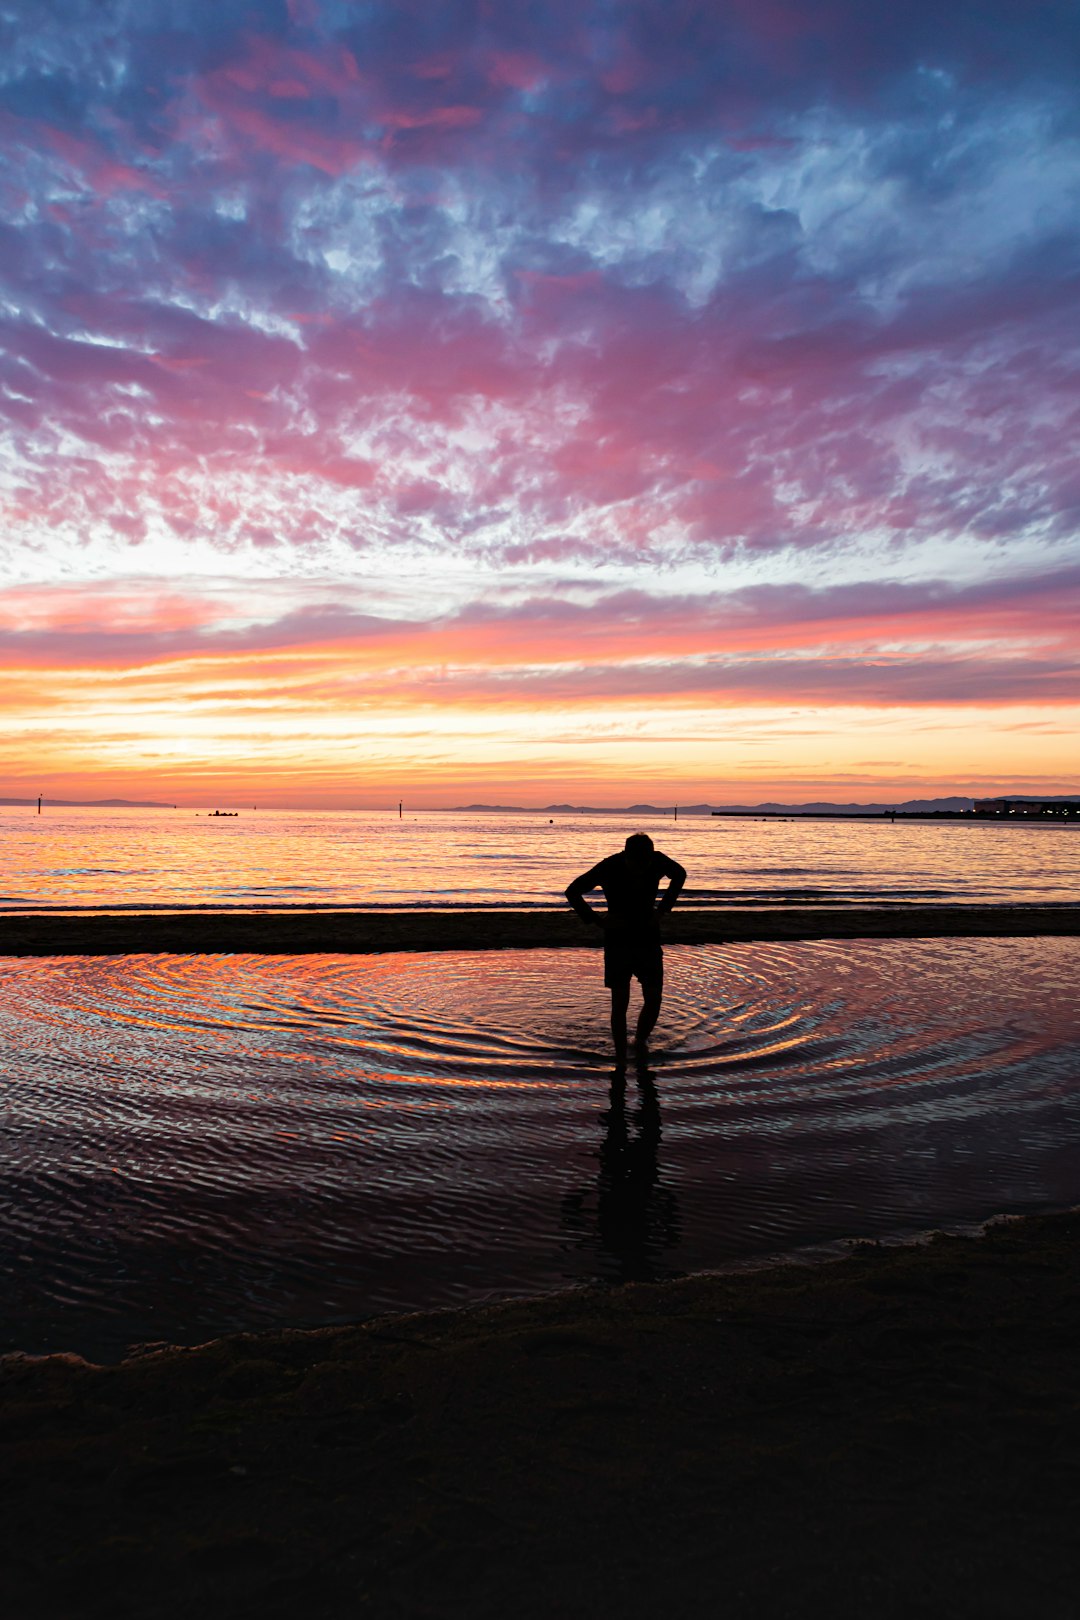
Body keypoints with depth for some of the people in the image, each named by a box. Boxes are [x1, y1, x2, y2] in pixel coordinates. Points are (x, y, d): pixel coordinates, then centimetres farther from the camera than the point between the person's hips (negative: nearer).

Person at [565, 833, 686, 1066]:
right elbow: (572, 892, -8)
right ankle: (621, 1060, 9)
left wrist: (663, 908, 4)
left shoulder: (659, 861, -11)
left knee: (654, 1000, 2)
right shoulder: (609, 867, -19)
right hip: (618, 940, -2)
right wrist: (596, 919, -13)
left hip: (649, 939, 3)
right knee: (620, 1002, -3)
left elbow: (680, 875, 13)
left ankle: (640, 1041, 29)